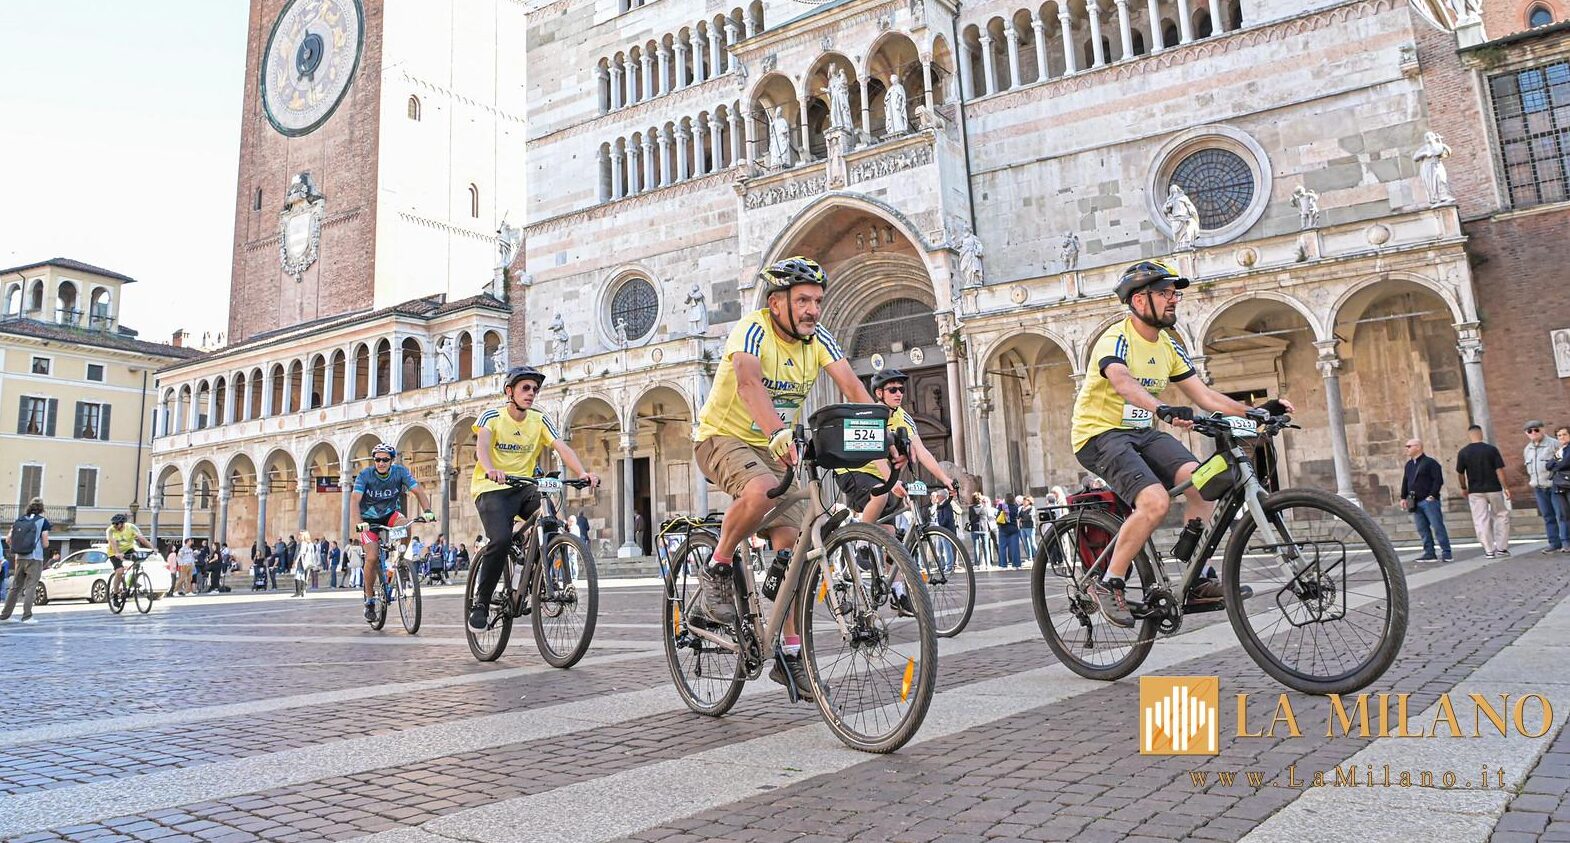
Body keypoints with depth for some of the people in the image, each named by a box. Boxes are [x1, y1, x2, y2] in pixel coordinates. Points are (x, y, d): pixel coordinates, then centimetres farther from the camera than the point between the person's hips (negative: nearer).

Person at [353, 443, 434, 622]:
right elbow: (354, 499, -28)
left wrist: (426, 510, -38)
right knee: (372, 558, -16)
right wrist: (359, 522, -44)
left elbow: (419, 490, -20)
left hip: (390, 515, 1)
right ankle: (369, 600, 2)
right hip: (369, 520, -1)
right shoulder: (365, 474, -18)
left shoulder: (400, 472, -14)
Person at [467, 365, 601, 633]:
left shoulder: (539, 421, 4)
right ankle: (480, 603, -10)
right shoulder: (492, 416, -5)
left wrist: (583, 472, -29)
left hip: (523, 487, 4)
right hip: (491, 489, -4)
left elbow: (562, 447, -10)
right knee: (501, 539, -27)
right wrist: (491, 469, -47)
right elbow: (482, 444, -24)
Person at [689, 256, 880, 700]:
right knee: (762, 489, -38)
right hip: (723, 438, -6)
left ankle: (790, 655, 5)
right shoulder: (753, 330, -22)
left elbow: (852, 387, -14)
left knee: (792, 543, -5)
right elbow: (748, 382, -41)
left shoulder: (817, 339, -4)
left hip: (774, 447, 6)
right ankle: (717, 570, -11)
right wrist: (779, 434, -59)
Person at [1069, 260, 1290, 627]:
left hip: (1142, 432, 7)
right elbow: (1122, 383, -38)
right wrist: (1164, 410, -56)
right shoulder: (1116, 339, -17)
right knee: (1156, 501, -28)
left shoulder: (1168, 346, 9)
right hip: (1100, 433, -7)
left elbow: (1204, 394, 8)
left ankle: (1197, 580, -5)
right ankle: (1107, 584, -13)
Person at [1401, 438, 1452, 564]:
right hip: (1415, 503, 7)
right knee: (1422, 529, 6)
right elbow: (1405, 482, 20)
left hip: (1429, 501, -7)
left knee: (1438, 527, -5)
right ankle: (1429, 553, 9)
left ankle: (1446, 553, 0)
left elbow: (1438, 480, -11)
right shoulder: (1409, 465, 17)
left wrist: (1432, 495, -16)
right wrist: (1403, 497, 13)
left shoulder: (1430, 462, -5)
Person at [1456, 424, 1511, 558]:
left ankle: (1489, 550, 4)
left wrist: (1464, 488, 18)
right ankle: (1502, 548, 13)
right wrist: (1505, 487, -2)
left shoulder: (1463, 452, -4)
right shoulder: (1491, 449, -7)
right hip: (1494, 489, 0)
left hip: (1475, 491, 0)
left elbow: (1460, 473, 3)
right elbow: (1499, 470, -9)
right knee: (1501, 516, 15)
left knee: (1481, 520, 4)